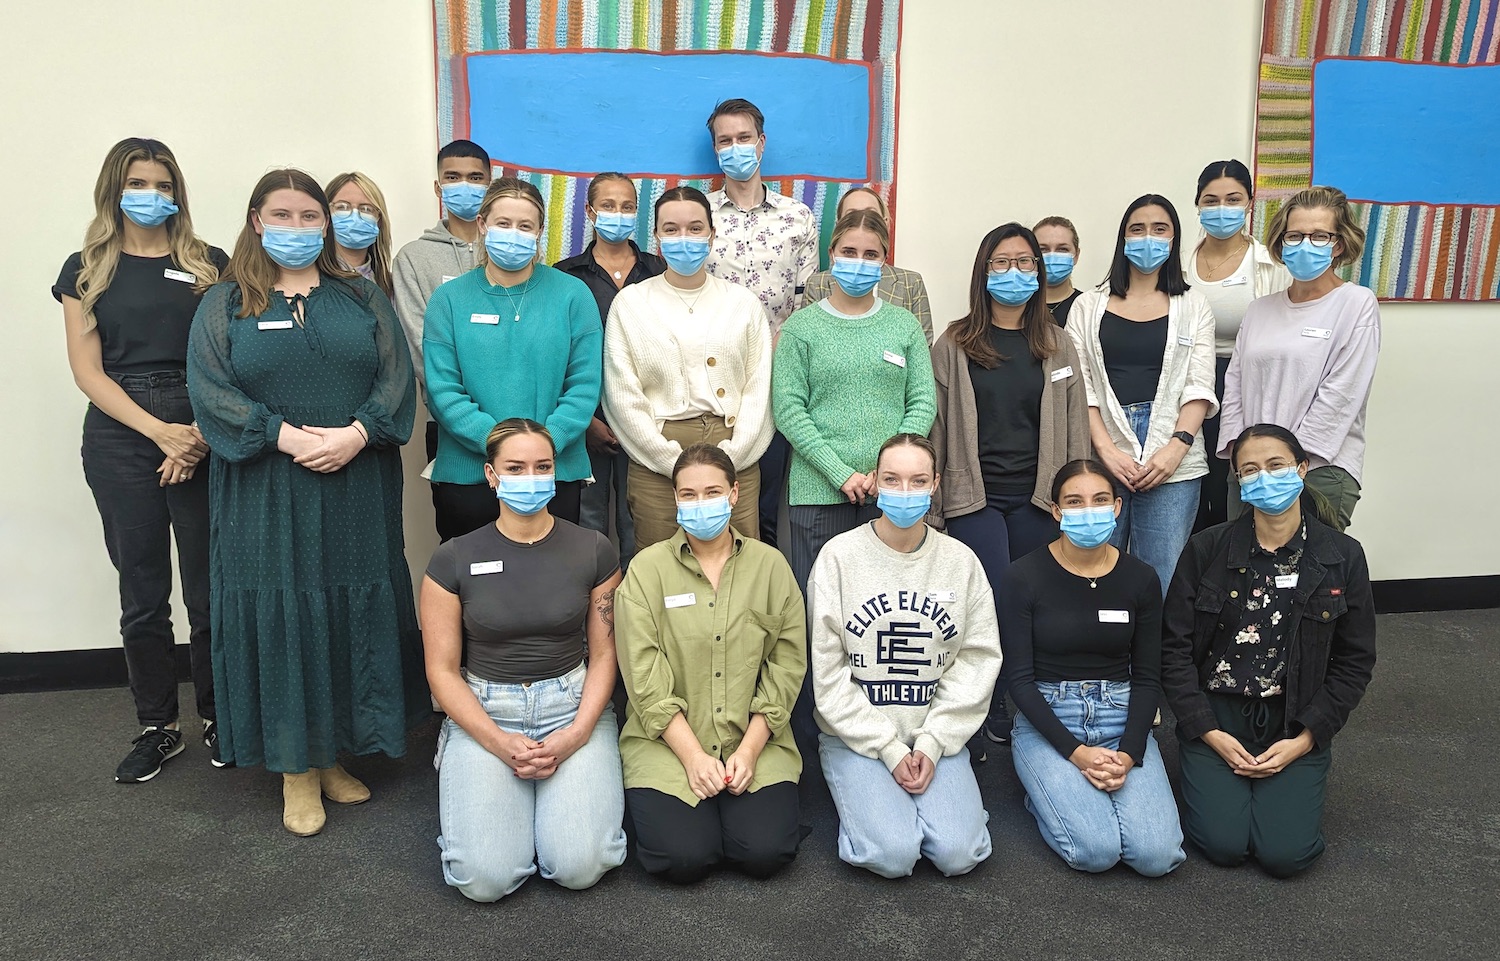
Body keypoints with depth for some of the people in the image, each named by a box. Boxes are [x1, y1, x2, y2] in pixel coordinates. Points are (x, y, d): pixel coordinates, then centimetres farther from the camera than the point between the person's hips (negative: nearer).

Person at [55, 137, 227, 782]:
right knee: (142, 592, 6)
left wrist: (200, 433, -11)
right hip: (120, 441, 1)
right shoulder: (86, 270, 9)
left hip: (202, 433, -1)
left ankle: (217, 718, 17)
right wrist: (160, 431, -10)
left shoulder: (210, 265, 8)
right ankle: (158, 727, 20)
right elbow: (88, 372, 2)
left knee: (210, 588, 0)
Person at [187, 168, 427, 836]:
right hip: (265, 495, -1)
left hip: (357, 488, 2)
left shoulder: (362, 298, 11)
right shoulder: (224, 304, 7)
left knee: (352, 611, 5)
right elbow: (209, 389, -4)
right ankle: (296, 768, 12)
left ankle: (334, 754, 19)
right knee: (280, 613, 1)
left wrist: (357, 434, -15)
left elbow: (397, 377, 1)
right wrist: (284, 435, -16)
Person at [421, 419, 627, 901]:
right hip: (485, 714, 0)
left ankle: (565, 790, 14)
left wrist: (576, 734, -12)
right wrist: (500, 743, -13)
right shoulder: (454, 560, -2)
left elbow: (603, 653, 3)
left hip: (573, 707, 0)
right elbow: (442, 670, 0)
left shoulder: (593, 550, 0)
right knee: (484, 878, -17)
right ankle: (516, 794, 14)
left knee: (580, 866, -18)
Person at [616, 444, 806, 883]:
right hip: (668, 741, -1)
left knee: (765, 853, -17)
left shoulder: (770, 565, 5)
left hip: (756, 740, 2)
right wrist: (693, 756, -14)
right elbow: (644, 676, -7)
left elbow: (786, 666, 1)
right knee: (683, 857, -19)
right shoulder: (647, 568, -1)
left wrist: (748, 750, -9)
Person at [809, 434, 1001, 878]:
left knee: (958, 854, -16)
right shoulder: (840, 556, -6)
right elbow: (829, 673, -7)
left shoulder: (960, 560, 2)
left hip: (937, 735, 2)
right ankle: (866, 798, 13)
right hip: (857, 736, -2)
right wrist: (889, 748, -10)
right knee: (891, 854, -20)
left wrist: (933, 743, -10)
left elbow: (977, 661, 0)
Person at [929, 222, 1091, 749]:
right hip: (974, 495, -2)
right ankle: (989, 715, 9)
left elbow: (1074, 425, 11)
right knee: (993, 606, -7)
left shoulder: (1057, 346, 10)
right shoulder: (954, 345, 2)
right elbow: (935, 425, 2)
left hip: (1037, 498, 3)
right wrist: (932, 505, 0)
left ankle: (1025, 713, 21)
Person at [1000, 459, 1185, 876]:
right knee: (1096, 851, -22)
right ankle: (1048, 791, 10)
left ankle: (1072, 789, 12)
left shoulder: (1141, 579, 2)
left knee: (1157, 855, -16)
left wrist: (1128, 754, -12)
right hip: (1047, 721, -3)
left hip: (1121, 719, 3)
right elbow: (1020, 679, -8)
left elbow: (1147, 678, 4)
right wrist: (1075, 752, -17)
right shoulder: (1022, 577, -8)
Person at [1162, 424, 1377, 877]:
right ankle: (1210, 778, 17)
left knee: (1286, 853, -13)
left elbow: (1354, 663, 2)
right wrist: (1209, 733, -11)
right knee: (1224, 844, -15)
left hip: (1296, 724, 1)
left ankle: (1290, 782, 18)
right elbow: (1174, 647, -3)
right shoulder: (1207, 549, -5)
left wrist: (1304, 740, -7)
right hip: (1216, 717, 0)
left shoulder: (1343, 556, -3)